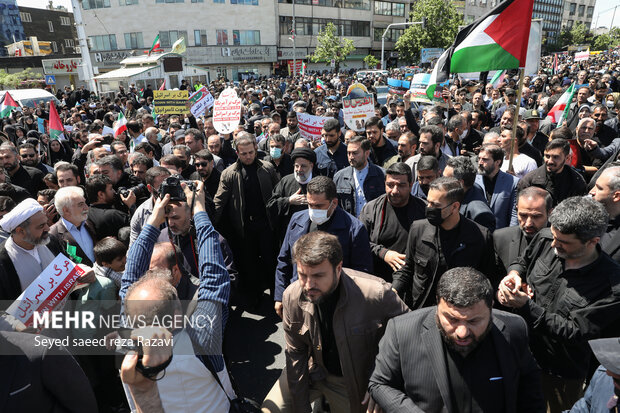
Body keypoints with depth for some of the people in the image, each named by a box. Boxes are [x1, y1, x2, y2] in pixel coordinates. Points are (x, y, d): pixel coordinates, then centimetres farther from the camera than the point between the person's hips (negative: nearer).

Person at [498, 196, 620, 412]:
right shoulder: (544, 239, -14)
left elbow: (576, 332, -24)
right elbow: (523, 262, 6)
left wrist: (526, 306, -31)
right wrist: (514, 275, -17)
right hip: (521, 349, 4)